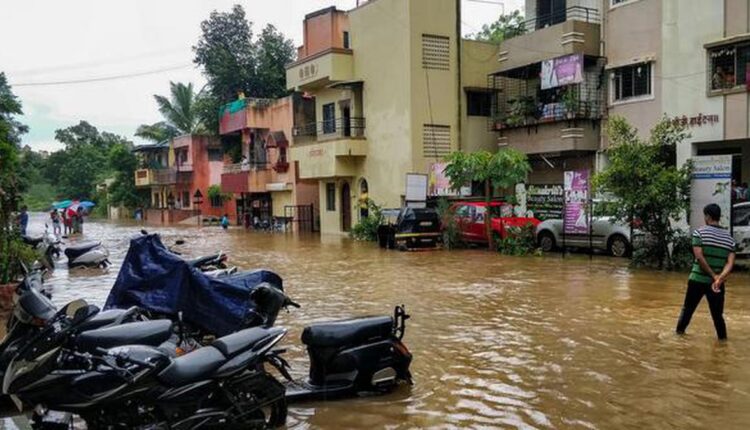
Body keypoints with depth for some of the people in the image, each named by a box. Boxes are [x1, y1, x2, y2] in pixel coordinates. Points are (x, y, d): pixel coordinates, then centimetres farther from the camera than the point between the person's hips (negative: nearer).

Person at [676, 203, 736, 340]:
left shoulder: (699, 232, -6)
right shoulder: (729, 238, 6)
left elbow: (699, 257, -15)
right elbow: (730, 263, -5)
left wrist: (713, 276, -11)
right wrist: (719, 279, -16)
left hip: (698, 279, -2)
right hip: (717, 283, 2)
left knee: (688, 308, 14)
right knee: (717, 313, 11)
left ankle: (680, 331, 26)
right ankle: (722, 339, 11)